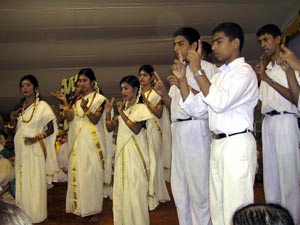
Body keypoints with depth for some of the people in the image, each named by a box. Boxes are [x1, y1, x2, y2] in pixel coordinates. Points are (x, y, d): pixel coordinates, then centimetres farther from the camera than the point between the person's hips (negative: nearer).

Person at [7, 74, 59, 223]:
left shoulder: (43, 106, -7)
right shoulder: (19, 106, 8)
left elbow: (51, 129, -6)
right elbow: (12, 128, 11)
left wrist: (36, 138, -20)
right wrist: (12, 118, -9)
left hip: (35, 148, -5)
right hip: (20, 148, 5)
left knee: (35, 181, 1)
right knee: (22, 180, 10)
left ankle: (36, 214, 13)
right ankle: (22, 214, 23)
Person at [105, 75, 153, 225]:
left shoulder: (141, 108, -5)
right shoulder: (123, 108, 14)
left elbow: (136, 129, -18)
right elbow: (110, 128, 12)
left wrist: (122, 113, -18)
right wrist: (108, 113, -3)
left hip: (135, 154, -6)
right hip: (121, 152, 7)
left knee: (135, 190, -3)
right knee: (120, 190, 9)